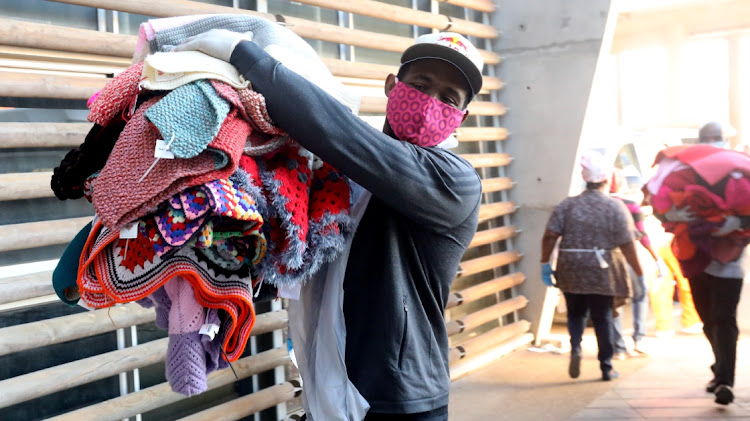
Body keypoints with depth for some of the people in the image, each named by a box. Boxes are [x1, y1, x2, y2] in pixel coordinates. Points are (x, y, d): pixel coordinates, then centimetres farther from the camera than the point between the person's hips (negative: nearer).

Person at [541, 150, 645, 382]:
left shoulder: (567, 205, 0)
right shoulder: (616, 208, -5)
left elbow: (550, 236, -6)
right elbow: (627, 246, -8)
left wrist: (545, 263, 4)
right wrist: (640, 275, -1)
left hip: (571, 271, 1)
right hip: (603, 273, -1)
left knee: (576, 313, 18)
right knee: (602, 318, 10)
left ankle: (575, 347, -7)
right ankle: (606, 368, 16)